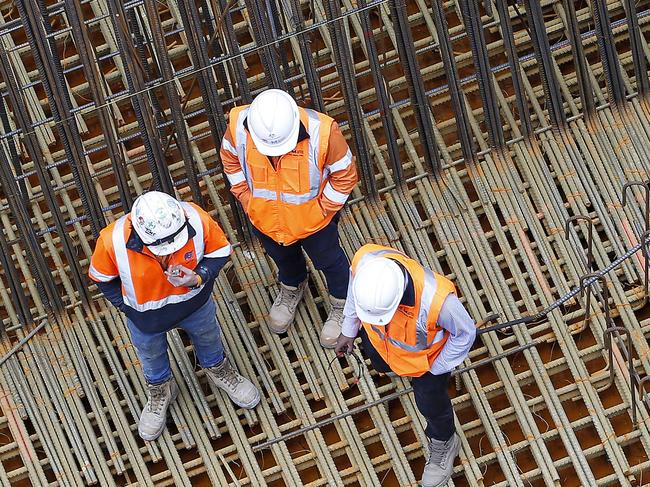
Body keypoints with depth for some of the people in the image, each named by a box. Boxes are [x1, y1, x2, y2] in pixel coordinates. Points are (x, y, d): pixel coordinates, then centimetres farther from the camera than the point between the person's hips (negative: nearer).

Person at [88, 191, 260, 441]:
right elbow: (102, 277, -15)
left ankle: (218, 371, 66)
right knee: (152, 357, 30)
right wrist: (124, 305, -11)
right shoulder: (113, 241, -38)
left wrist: (199, 278, -31)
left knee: (208, 340, 32)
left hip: (195, 304, 1)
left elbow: (220, 250, -15)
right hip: (146, 317, -1)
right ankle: (160, 392, 63)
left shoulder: (197, 220, -37)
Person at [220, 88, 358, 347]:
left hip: (311, 218, -2)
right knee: (282, 257, 33)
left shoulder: (321, 132, -39)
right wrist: (246, 197, -5)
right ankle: (292, 288, 66)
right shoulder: (239, 126, -31)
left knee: (328, 260, 26)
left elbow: (345, 174, -19)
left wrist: (322, 208, -15)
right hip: (263, 217, 3)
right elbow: (230, 158, -6)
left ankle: (342, 306, 55)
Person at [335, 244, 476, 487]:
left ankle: (443, 443, 55)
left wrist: (436, 369, -12)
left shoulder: (437, 300, -49)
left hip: (423, 357, -3)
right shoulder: (364, 261, -38)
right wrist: (349, 330, 3)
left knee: (430, 403, 22)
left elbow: (465, 333, -25)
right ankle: (388, 368, 72)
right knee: (381, 364, 35)